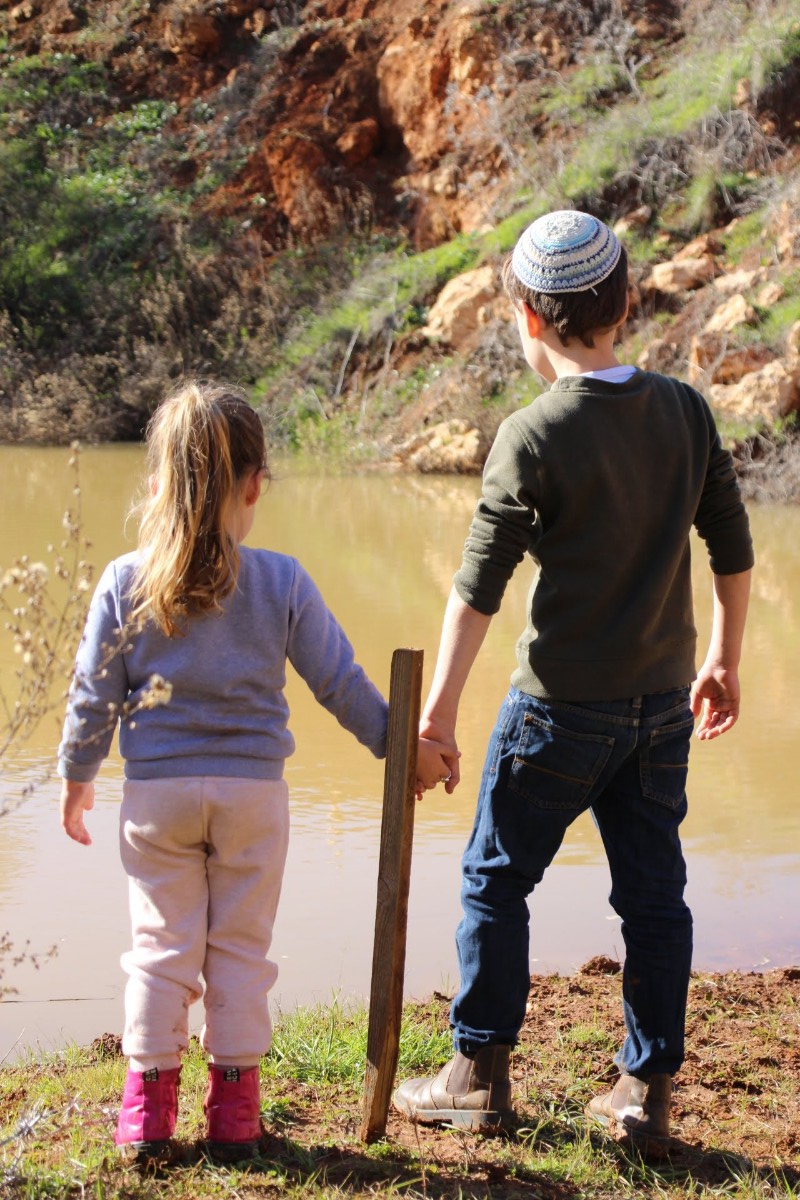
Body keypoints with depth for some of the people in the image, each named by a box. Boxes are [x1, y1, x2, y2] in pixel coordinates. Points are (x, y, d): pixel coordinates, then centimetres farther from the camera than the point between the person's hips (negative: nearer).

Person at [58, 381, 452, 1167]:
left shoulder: (125, 584, -6)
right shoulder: (282, 582, -8)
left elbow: (94, 696, 0)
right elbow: (341, 683, -2)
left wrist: (76, 778, 14)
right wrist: (402, 748, 11)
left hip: (156, 794, 0)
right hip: (253, 792, 0)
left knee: (162, 947, 11)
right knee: (241, 948, 11)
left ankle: (148, 1103, 16)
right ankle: (235, 1110, 18)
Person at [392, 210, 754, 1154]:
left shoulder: (533, 436, -14)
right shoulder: (686, 412, 2)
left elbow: (478, 586, -14)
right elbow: (734, 550, 8)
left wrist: (439, 709, -9)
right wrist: (723, 661, 20)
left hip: (562, 705, -5)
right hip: (663, 703, 5)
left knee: (496, 878, 11)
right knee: (653, 891, 12)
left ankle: (479, 1075, 20)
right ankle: (646, 1093, 19)